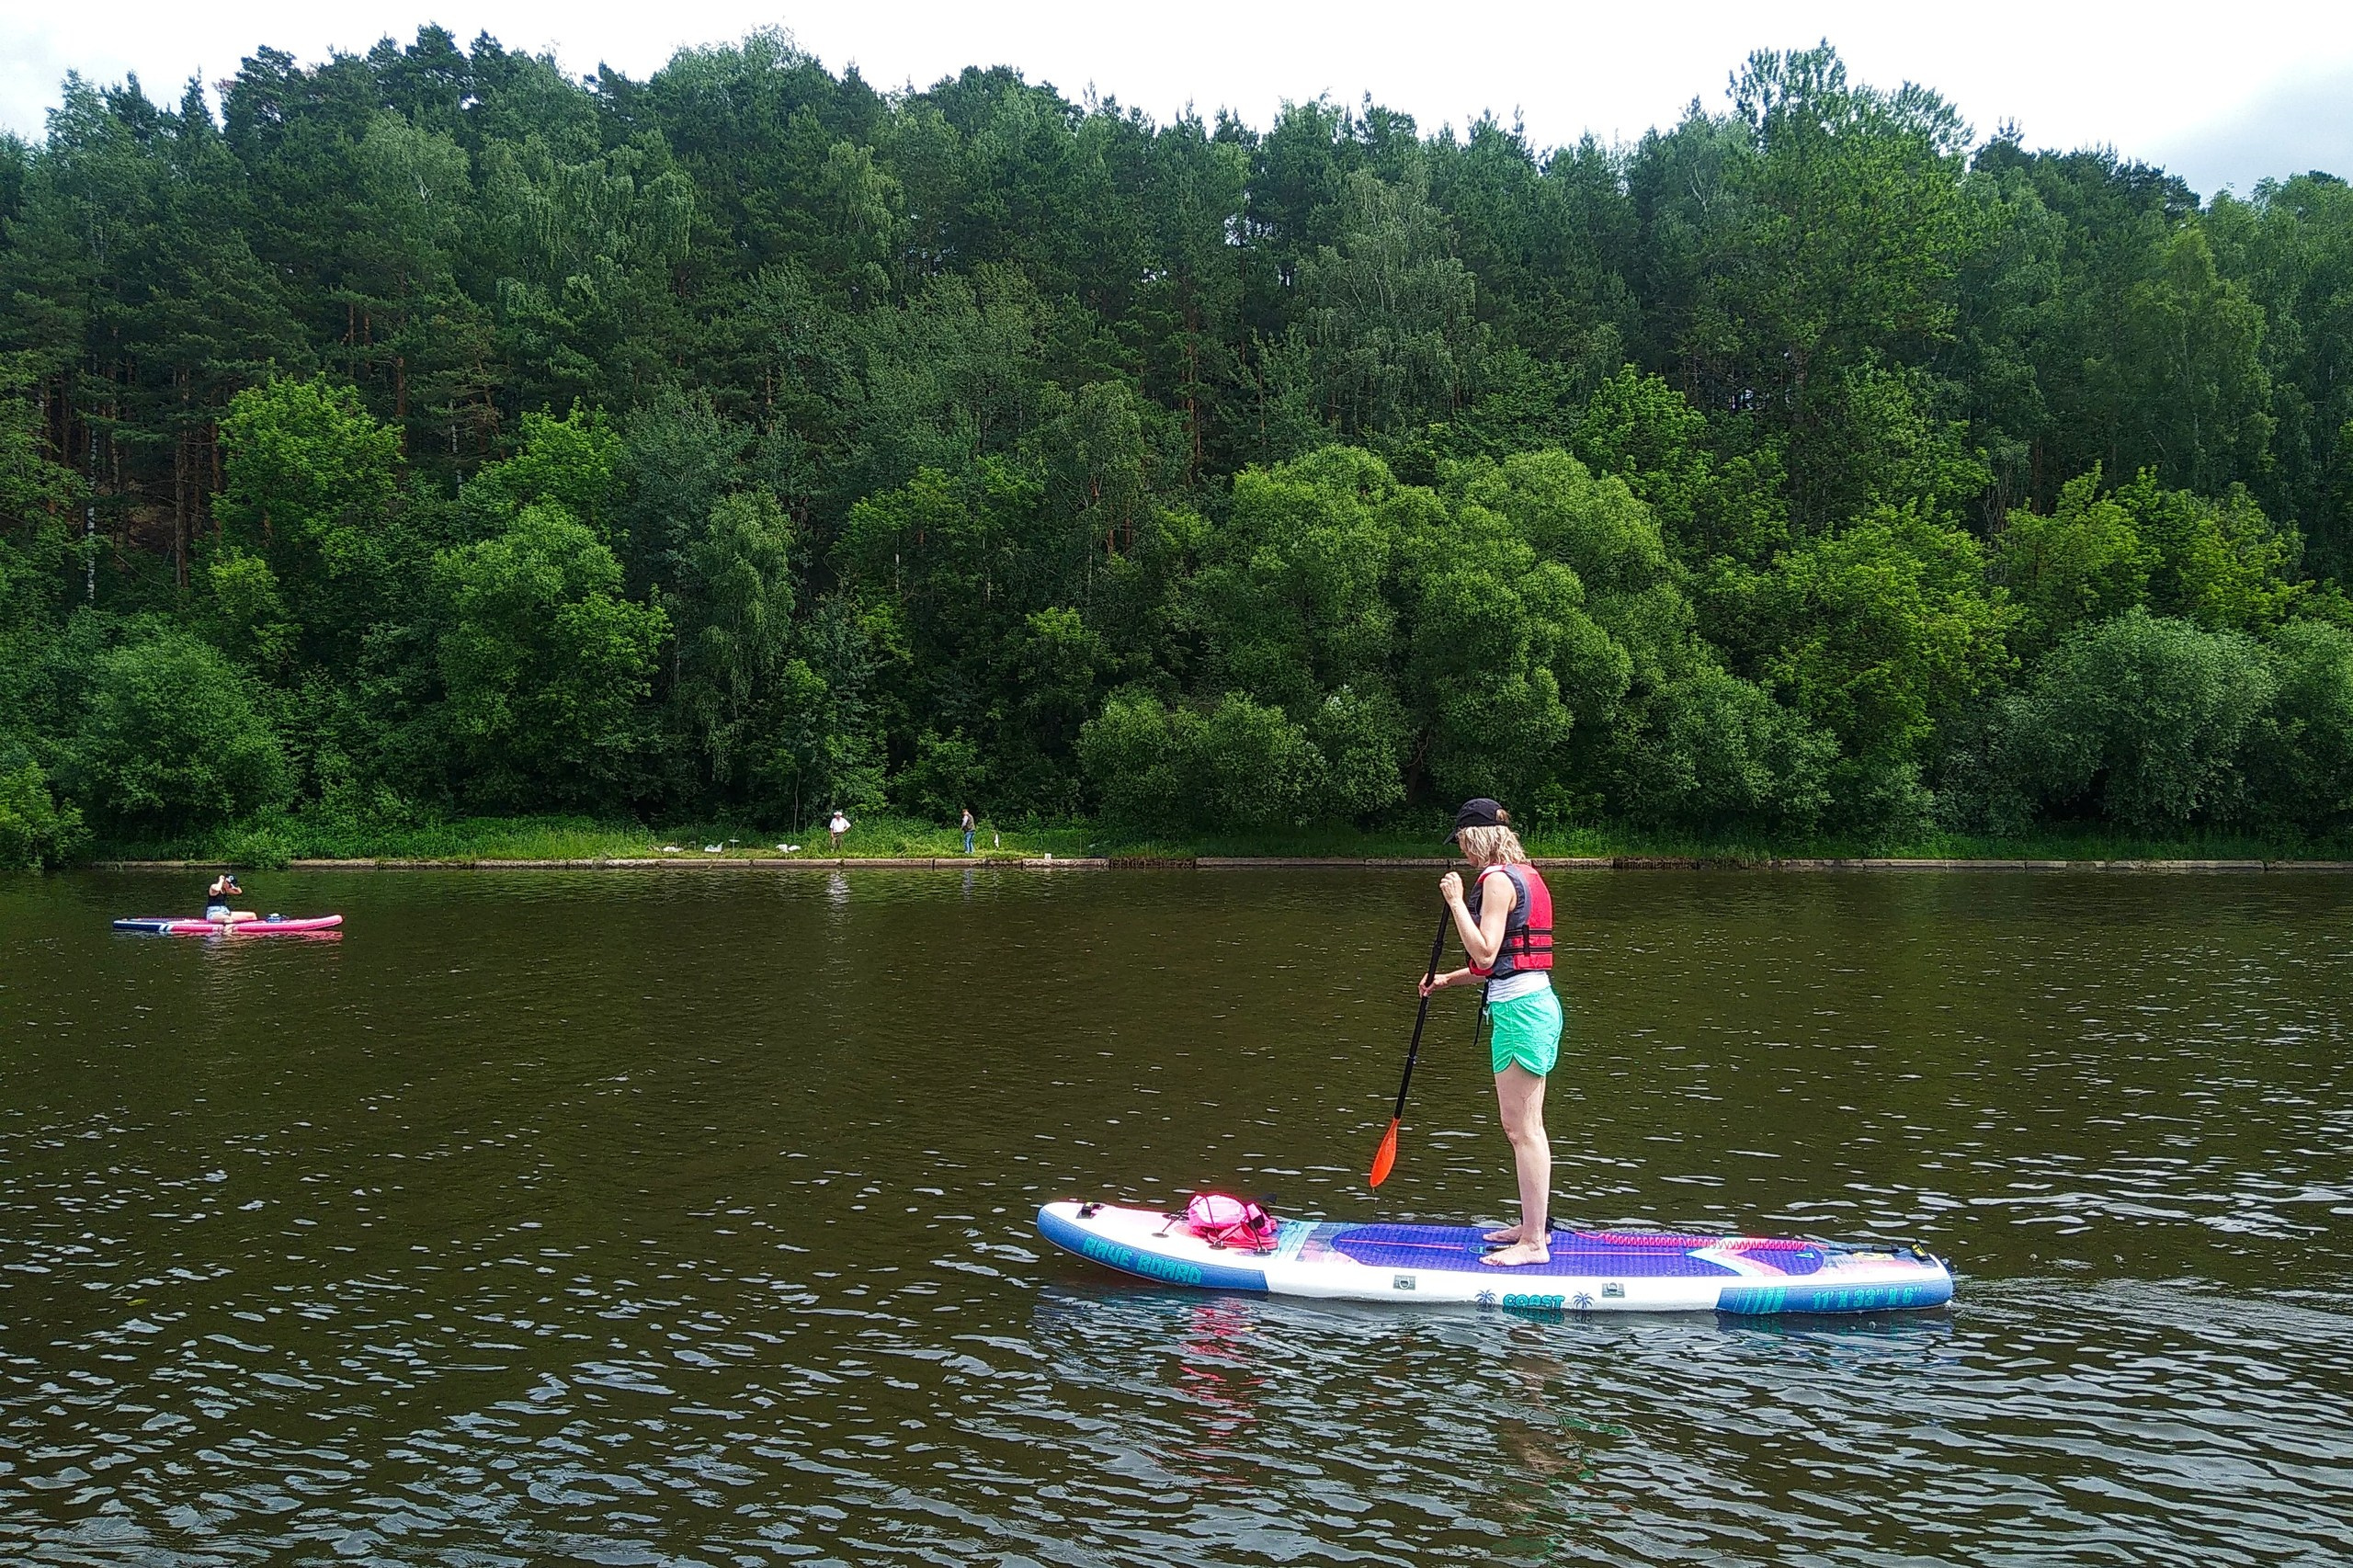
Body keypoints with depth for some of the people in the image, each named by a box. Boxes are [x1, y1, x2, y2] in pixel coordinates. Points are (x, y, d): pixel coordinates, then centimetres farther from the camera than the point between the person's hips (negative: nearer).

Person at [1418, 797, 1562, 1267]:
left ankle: (1533, 1243, -3)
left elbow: (1485, 953, -20)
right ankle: (1534, 1224, 28)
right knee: (1524, 1126, 18)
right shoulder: (1523, 876, 17)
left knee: (1523, 1129, -6)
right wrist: (1448, 979, 18)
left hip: (1519, 1008, -10)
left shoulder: (1497, 879, -13)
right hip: (1535, 1002, 10)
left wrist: (1456, 901, -13)